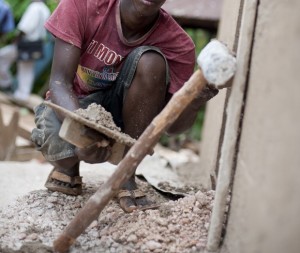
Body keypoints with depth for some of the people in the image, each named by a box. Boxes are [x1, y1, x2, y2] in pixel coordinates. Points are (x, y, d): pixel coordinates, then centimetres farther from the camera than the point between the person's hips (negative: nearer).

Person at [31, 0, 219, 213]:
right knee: (59, 144, -36)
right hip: (71, 106, -1)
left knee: (151, 61, -29)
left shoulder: (176, 43, -21)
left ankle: (127, 176, -16)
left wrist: (195, 101, -41)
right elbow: (59, 81, -28)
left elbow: (171, 125, -18)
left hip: (119, 109, 1)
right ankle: (68, 166, 4)